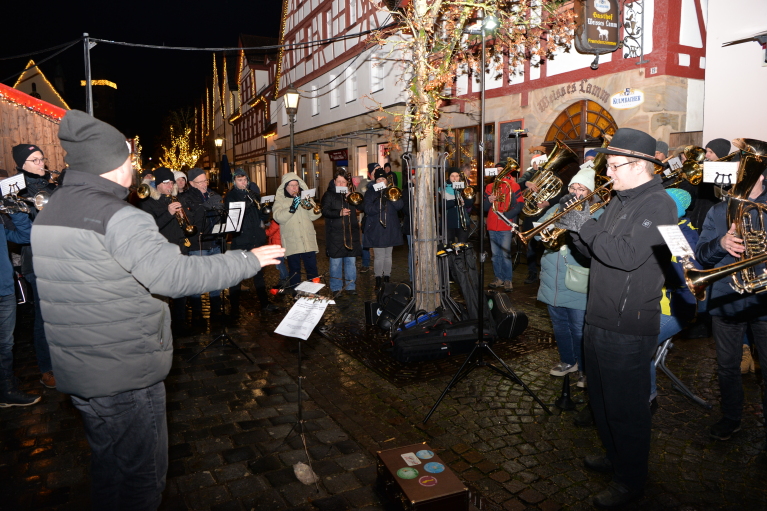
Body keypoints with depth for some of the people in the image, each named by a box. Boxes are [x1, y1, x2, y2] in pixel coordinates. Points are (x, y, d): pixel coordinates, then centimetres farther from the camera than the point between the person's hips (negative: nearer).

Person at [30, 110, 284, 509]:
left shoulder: (49, 212, 8)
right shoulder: (118, 218, -22)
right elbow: (177, 276, -25)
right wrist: (247, 260, -15)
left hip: (75, 370, 9)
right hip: (125, 375, -9)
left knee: (107, 459, 25)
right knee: (141, 473, 8)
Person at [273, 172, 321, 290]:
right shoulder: (280, 200, 4)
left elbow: (315, 216, 4)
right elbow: (278, 217, -14)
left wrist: (310, 207, -15)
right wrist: (292, 208, -25)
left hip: (308, 241, 2)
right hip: (292, 242, -2)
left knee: (312, 269, 4)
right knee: (294, 270, 5)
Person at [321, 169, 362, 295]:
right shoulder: (329, 195, 4)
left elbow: (361, 207, 6)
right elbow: (325, 211, -8)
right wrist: (339, 213, -21)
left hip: (351, 233, 3)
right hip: (335, 235, -3)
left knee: (351, 261, 6)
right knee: (336, 262, 0)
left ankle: (351, 286, 16)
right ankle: (336, 288, 11)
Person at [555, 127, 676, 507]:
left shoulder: (657, 205, -16)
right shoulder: (619, 201, 14)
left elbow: (627, 255, -28)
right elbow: (596, 253, 14)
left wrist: (587, 226, -20)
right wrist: (576, 231, -4)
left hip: (629, 327, -9)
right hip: (598, 319, 9)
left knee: (626, 409, 5)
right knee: (602, 399, 23)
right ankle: (614, 456, 43)